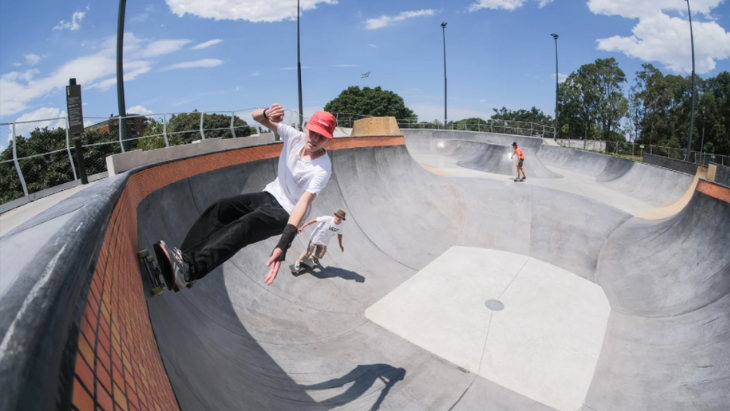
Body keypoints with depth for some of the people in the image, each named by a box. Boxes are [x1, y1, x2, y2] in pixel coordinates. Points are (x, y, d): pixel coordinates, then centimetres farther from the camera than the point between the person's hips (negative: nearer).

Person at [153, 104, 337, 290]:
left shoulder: (323, 169, -24)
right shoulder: (295, 137, -8)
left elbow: (303, 204, -36)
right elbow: (255, 116, -4)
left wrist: (283, 245, -46)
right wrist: (267, 114, -31)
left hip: (286, 213, -7)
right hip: (269, 196, 7)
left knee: (244, 226, -34)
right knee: (219, 209, -14)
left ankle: (189, 267, -48)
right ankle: (182, 258, -25)